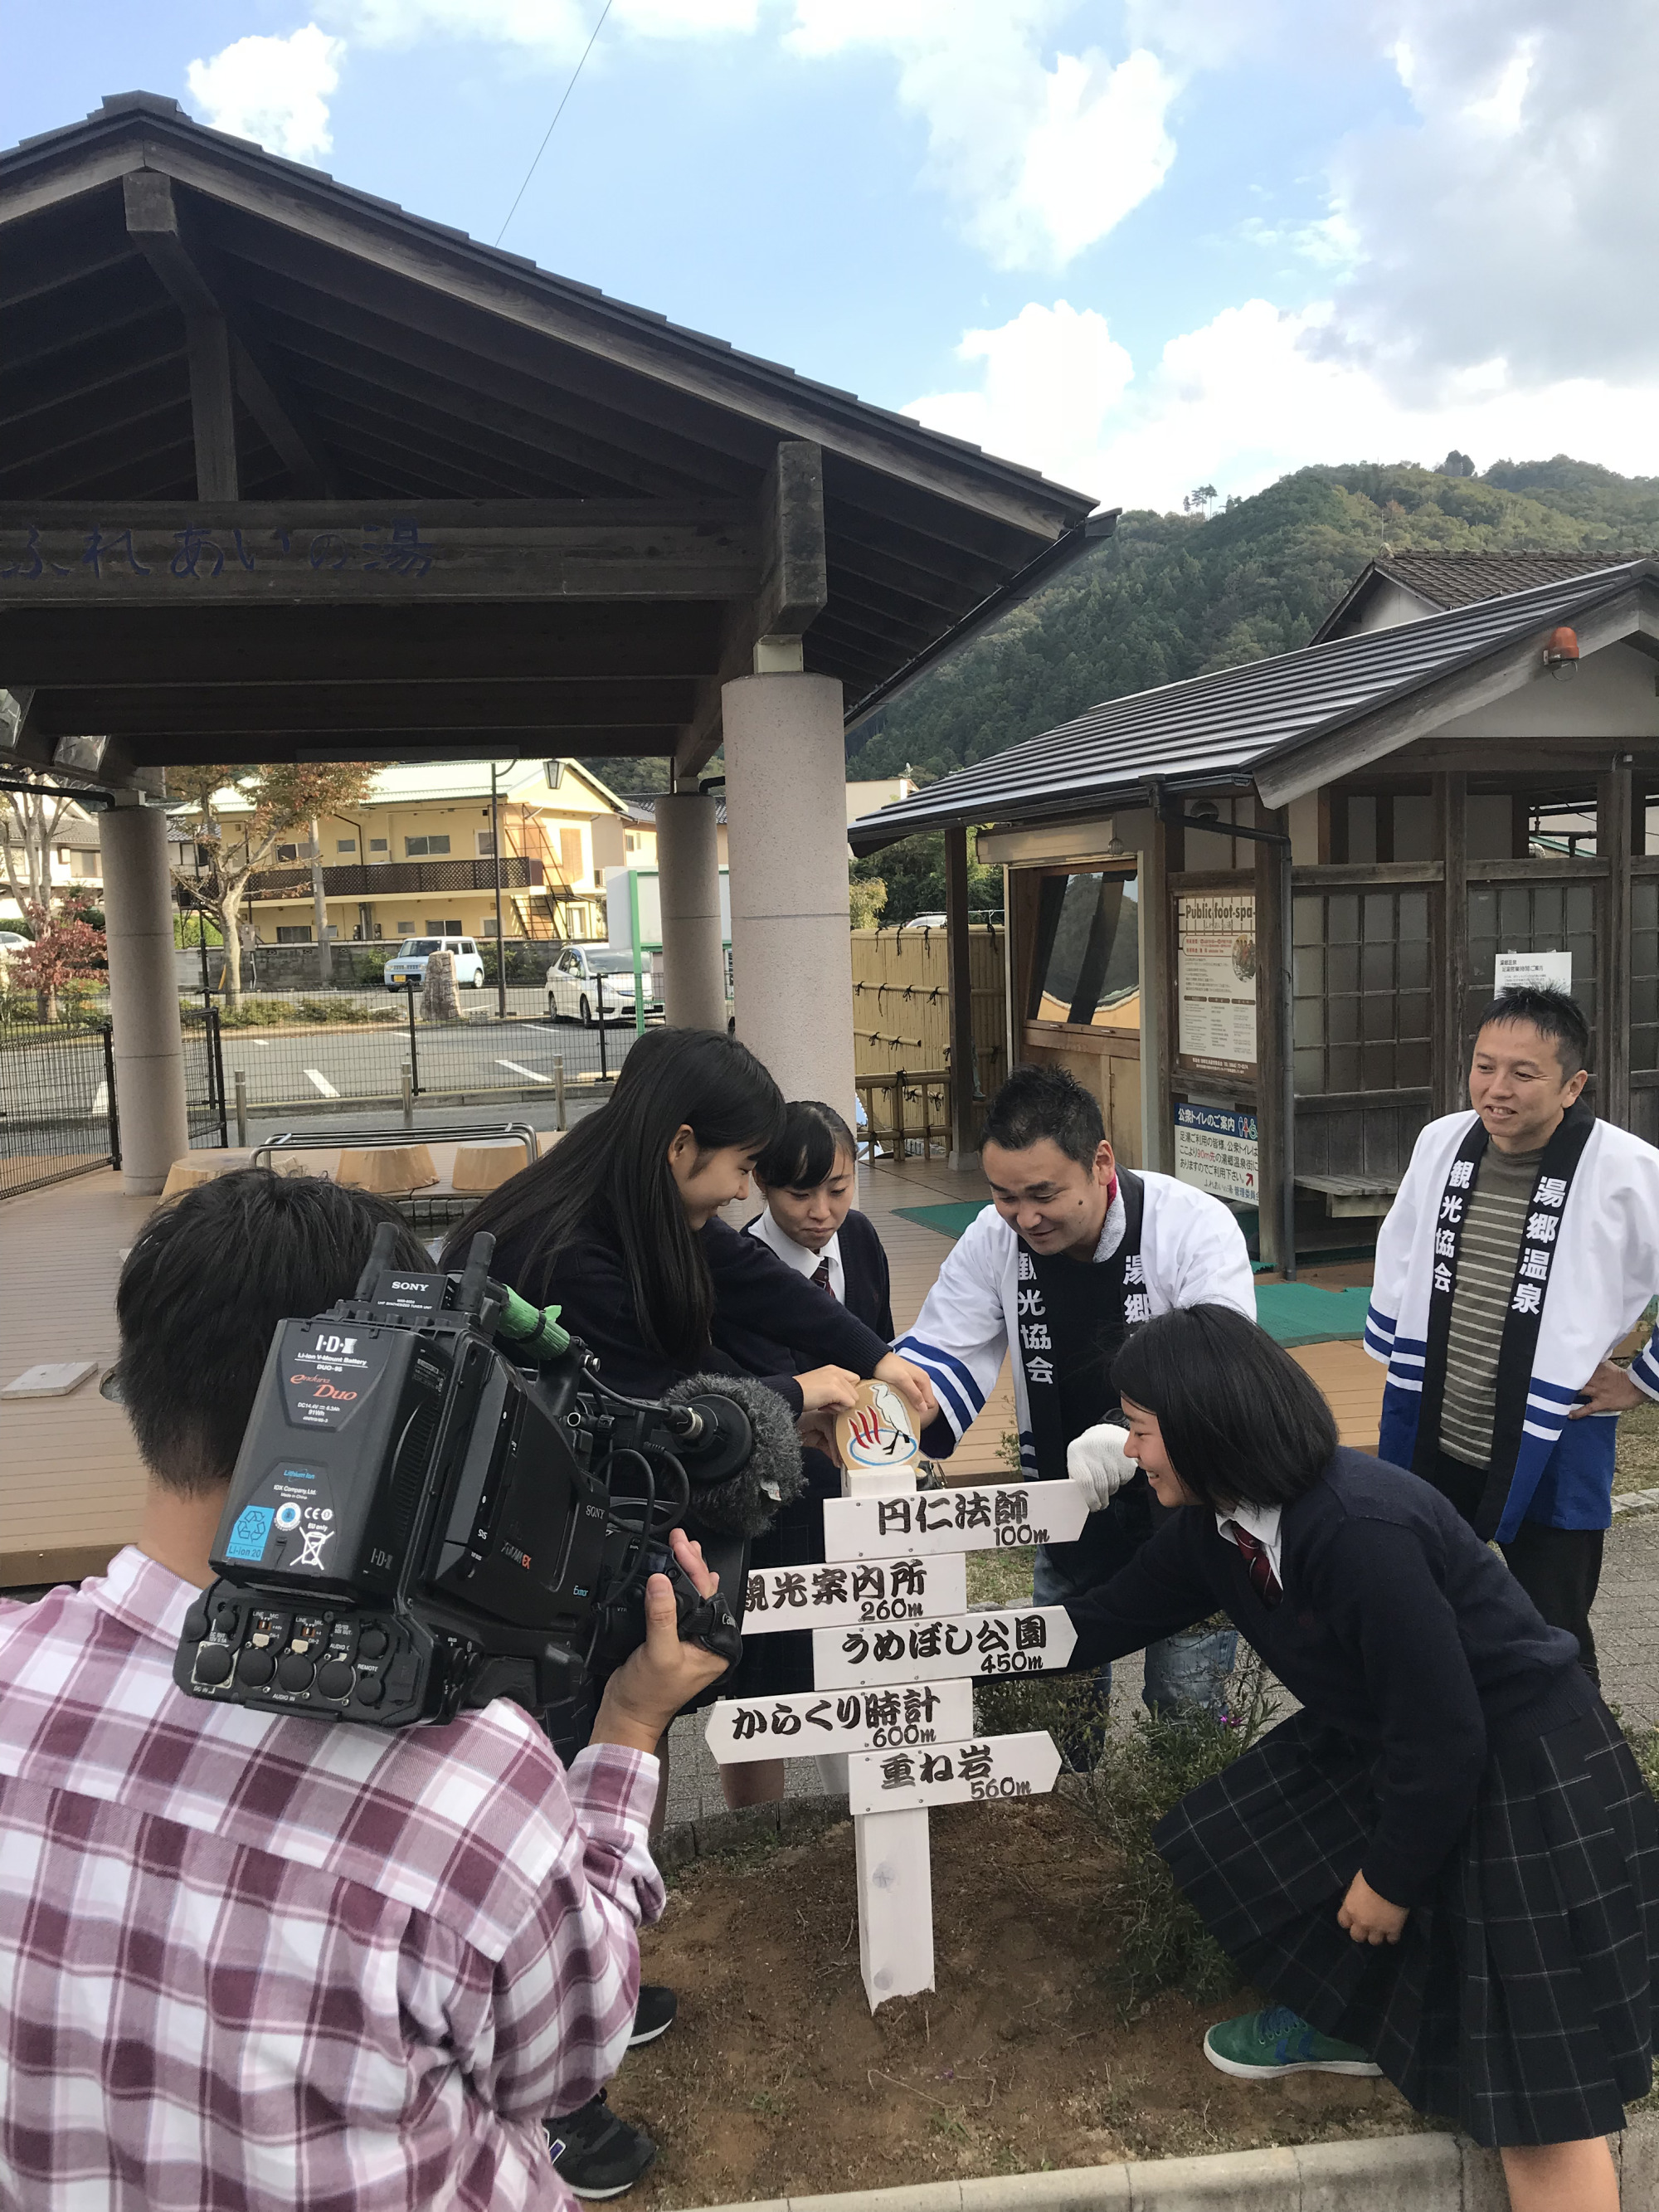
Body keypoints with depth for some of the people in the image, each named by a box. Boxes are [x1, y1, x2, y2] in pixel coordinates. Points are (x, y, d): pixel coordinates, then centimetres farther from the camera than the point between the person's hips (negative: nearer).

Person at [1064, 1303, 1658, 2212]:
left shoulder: (1361, 1531, -34)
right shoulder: (1219, 1523, -7)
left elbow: (1444, 1728, -27)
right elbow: (1112, 1618, 7)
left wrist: (1393, 1875, -12)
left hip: (1525, 1774, -8)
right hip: (1389, 1745, 8)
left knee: (1536, 2079, -2)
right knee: (1232, 1844, 10)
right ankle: (1344, 2020, 32)